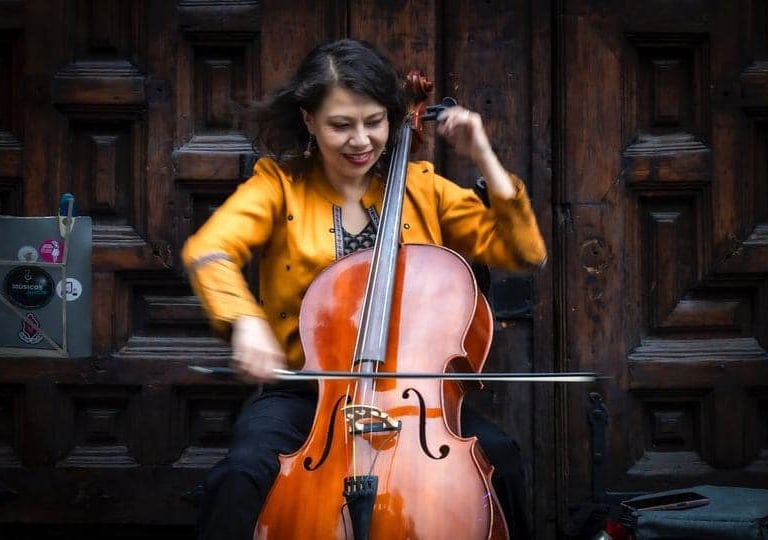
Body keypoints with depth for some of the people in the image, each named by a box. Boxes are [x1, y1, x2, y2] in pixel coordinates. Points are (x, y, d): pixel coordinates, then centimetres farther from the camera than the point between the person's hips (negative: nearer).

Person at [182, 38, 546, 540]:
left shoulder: (422, 186, 8)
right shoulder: (280, 183, 1)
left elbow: (526, 253, 4)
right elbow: (208, 250, -18)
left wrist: (484, 158, -3)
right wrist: (245, 322, -37)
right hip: (305, 390, -2)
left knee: (498, 456, -26)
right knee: (241, 477, -32)